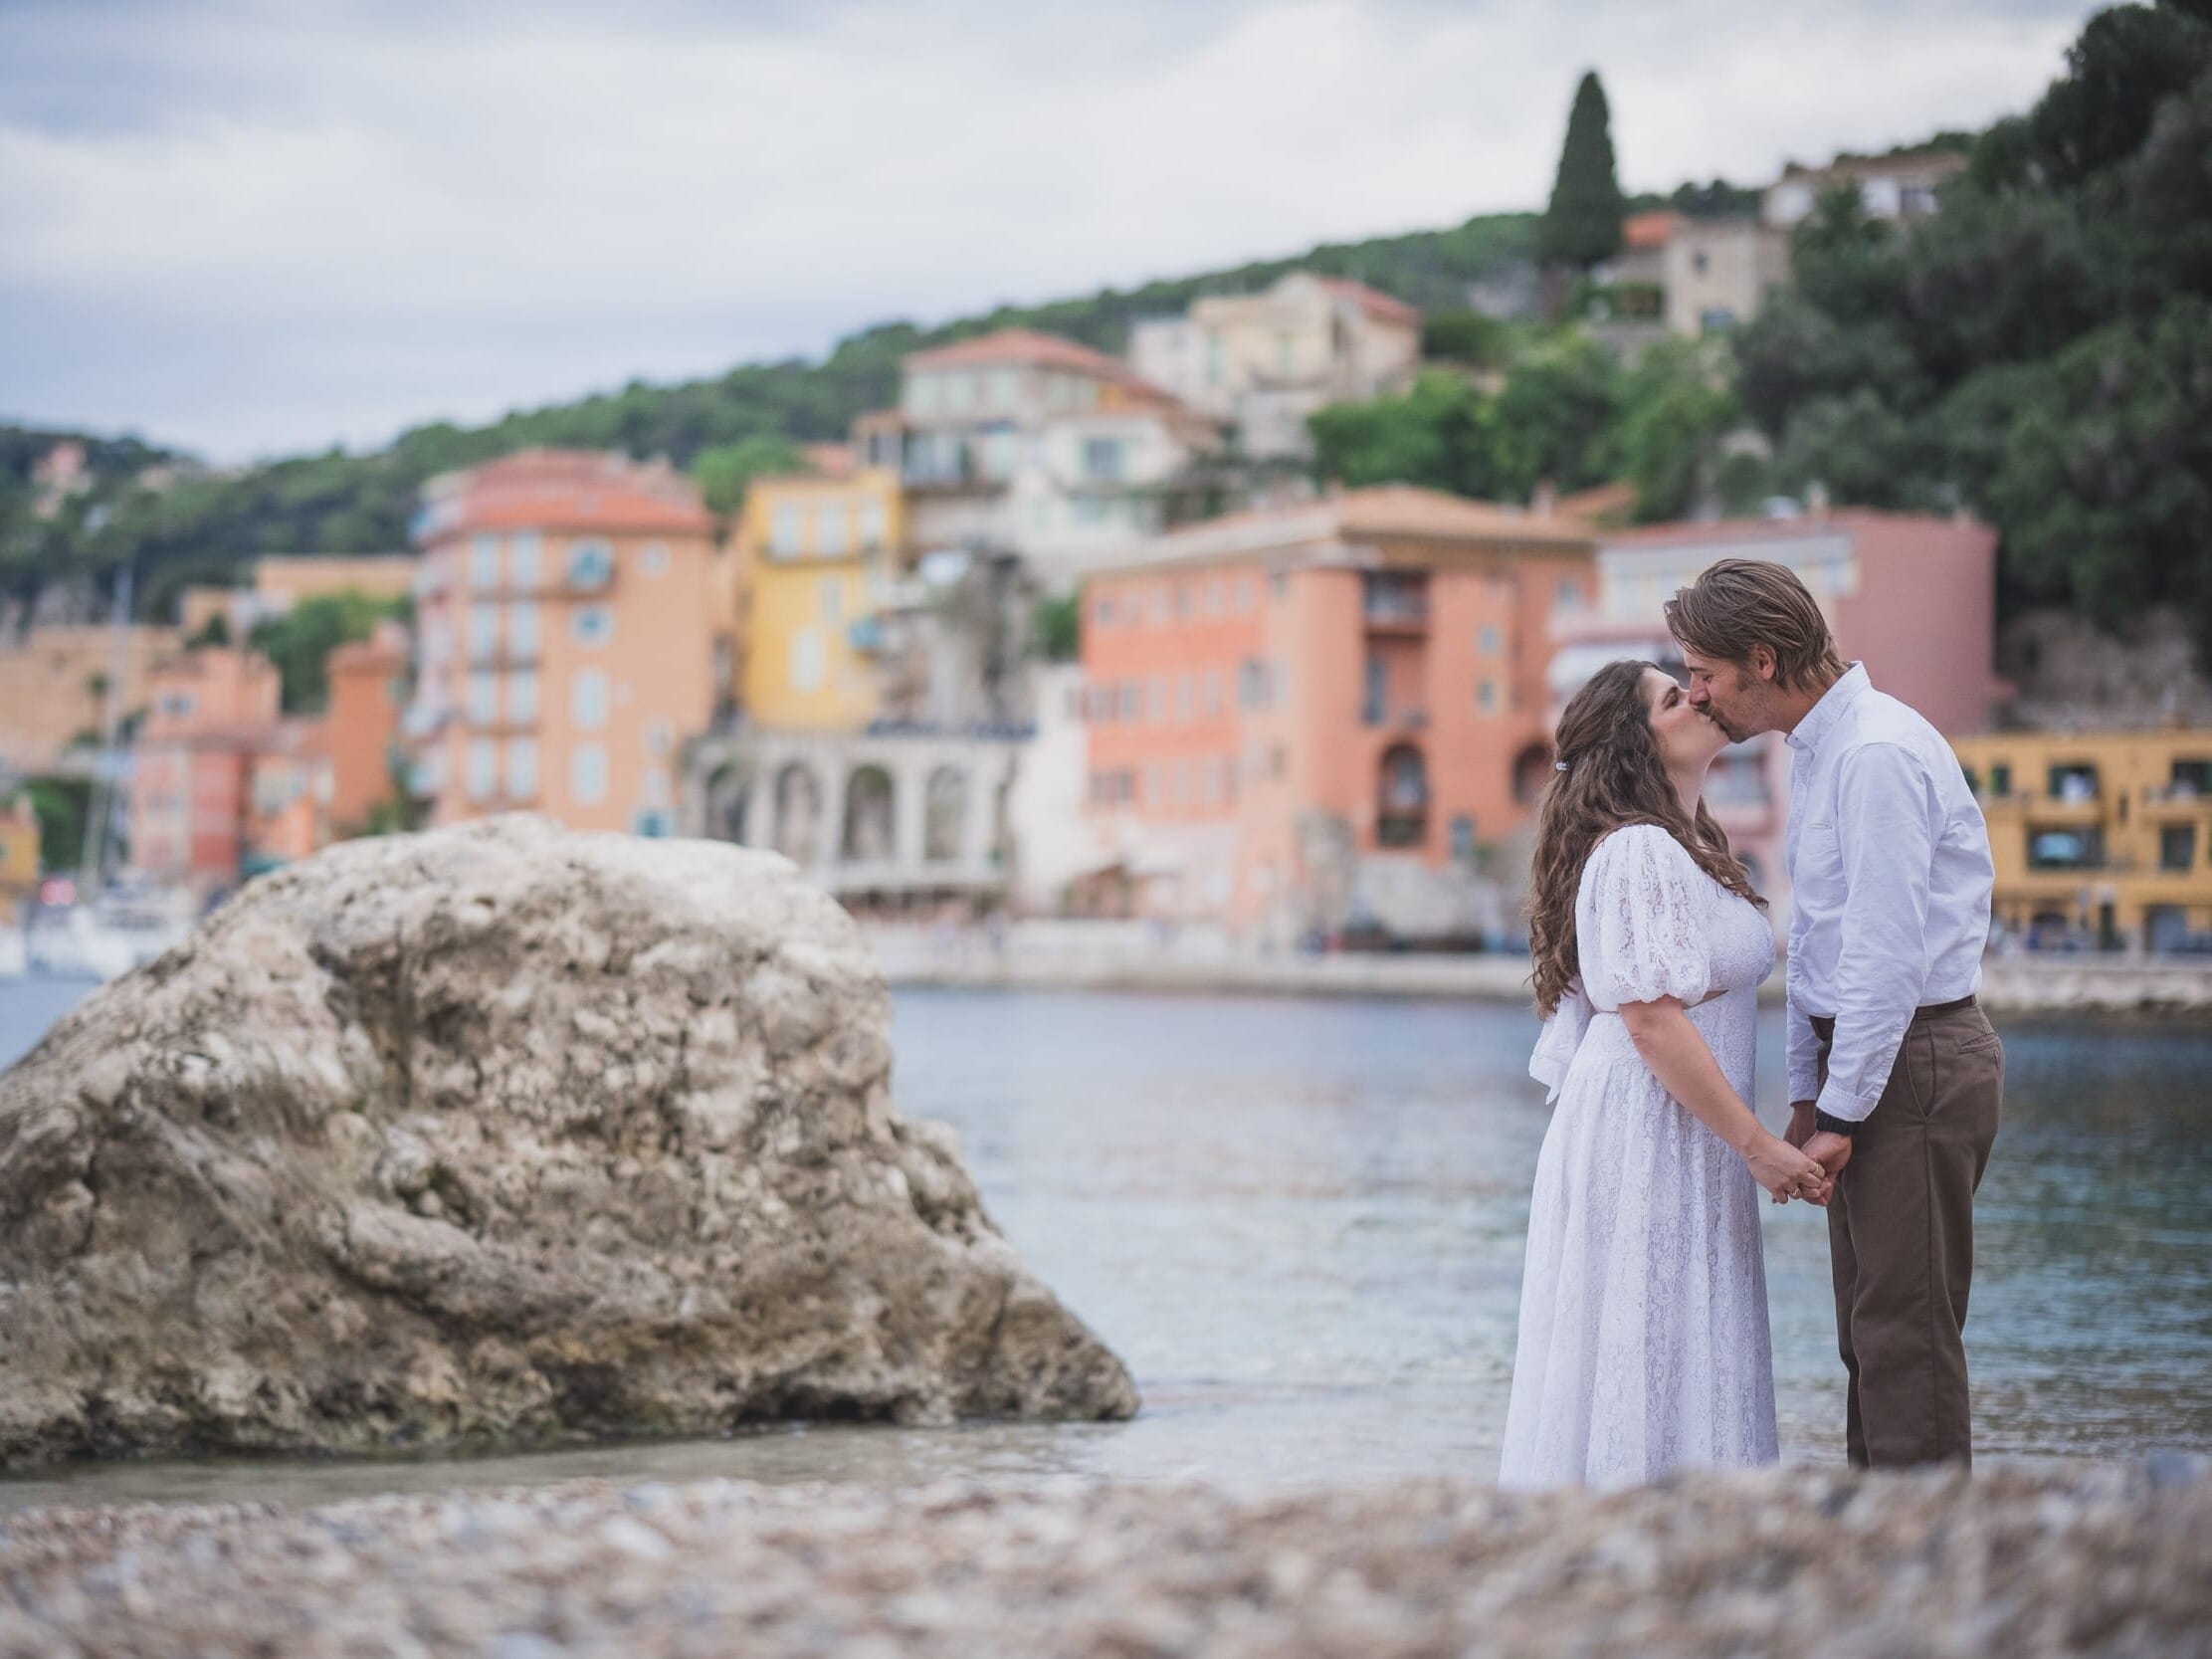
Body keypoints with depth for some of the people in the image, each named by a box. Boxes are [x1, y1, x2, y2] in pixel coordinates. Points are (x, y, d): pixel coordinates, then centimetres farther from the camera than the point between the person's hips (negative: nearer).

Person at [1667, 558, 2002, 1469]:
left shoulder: (1876, 753, -18)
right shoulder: (1816, 751, 14)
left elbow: (1887, 953, -21)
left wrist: (1841, 1115, -18)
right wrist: (1806, 1094, 16)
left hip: (1912, 1065, -10)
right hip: (1860, 1062, 10)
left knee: (1906, 1328, -7)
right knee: (1868, 1323, 13)